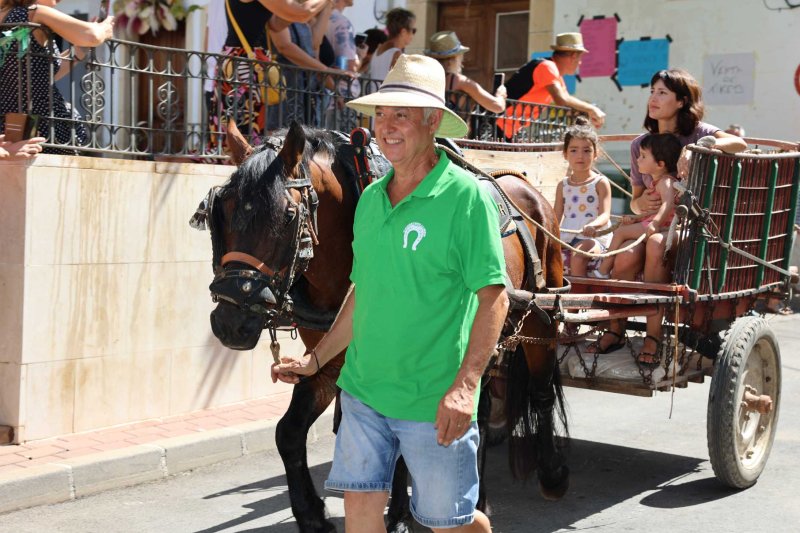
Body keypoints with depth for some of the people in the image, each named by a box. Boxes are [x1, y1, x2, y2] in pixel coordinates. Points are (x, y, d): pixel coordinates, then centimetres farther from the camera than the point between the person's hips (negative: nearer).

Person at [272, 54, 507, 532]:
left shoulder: (466, 196, -12)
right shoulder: (370, 198, 8)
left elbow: (494, 296, -16)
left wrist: (465, 386, -25)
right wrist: (317, 359, 15)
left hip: (433, 403, -6)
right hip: (363, 390, 6)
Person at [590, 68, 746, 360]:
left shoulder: (698, 133, -1)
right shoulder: (640, 144, 12)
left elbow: (739, 143, -22)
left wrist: (696, 149, -38)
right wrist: (641, 203, -11)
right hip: (651, 222, 3)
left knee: (656, 244, -35)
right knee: (627, 256, -29)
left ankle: (653, 334, -27)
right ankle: (615, 328, -10)